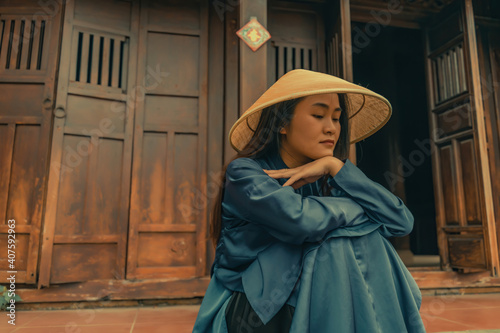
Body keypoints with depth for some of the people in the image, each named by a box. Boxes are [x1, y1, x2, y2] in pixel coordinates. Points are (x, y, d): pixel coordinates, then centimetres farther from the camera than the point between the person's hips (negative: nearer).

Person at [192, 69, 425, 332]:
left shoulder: (325, 183, 4)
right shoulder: (243, 172, -12)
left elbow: (401, 221, -8)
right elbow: (299, 219, -31)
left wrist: (335, 167, -15)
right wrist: (364, 207, -13)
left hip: (313, 309, 5)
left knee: (364, 241, -18)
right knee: (340, 246, -25)